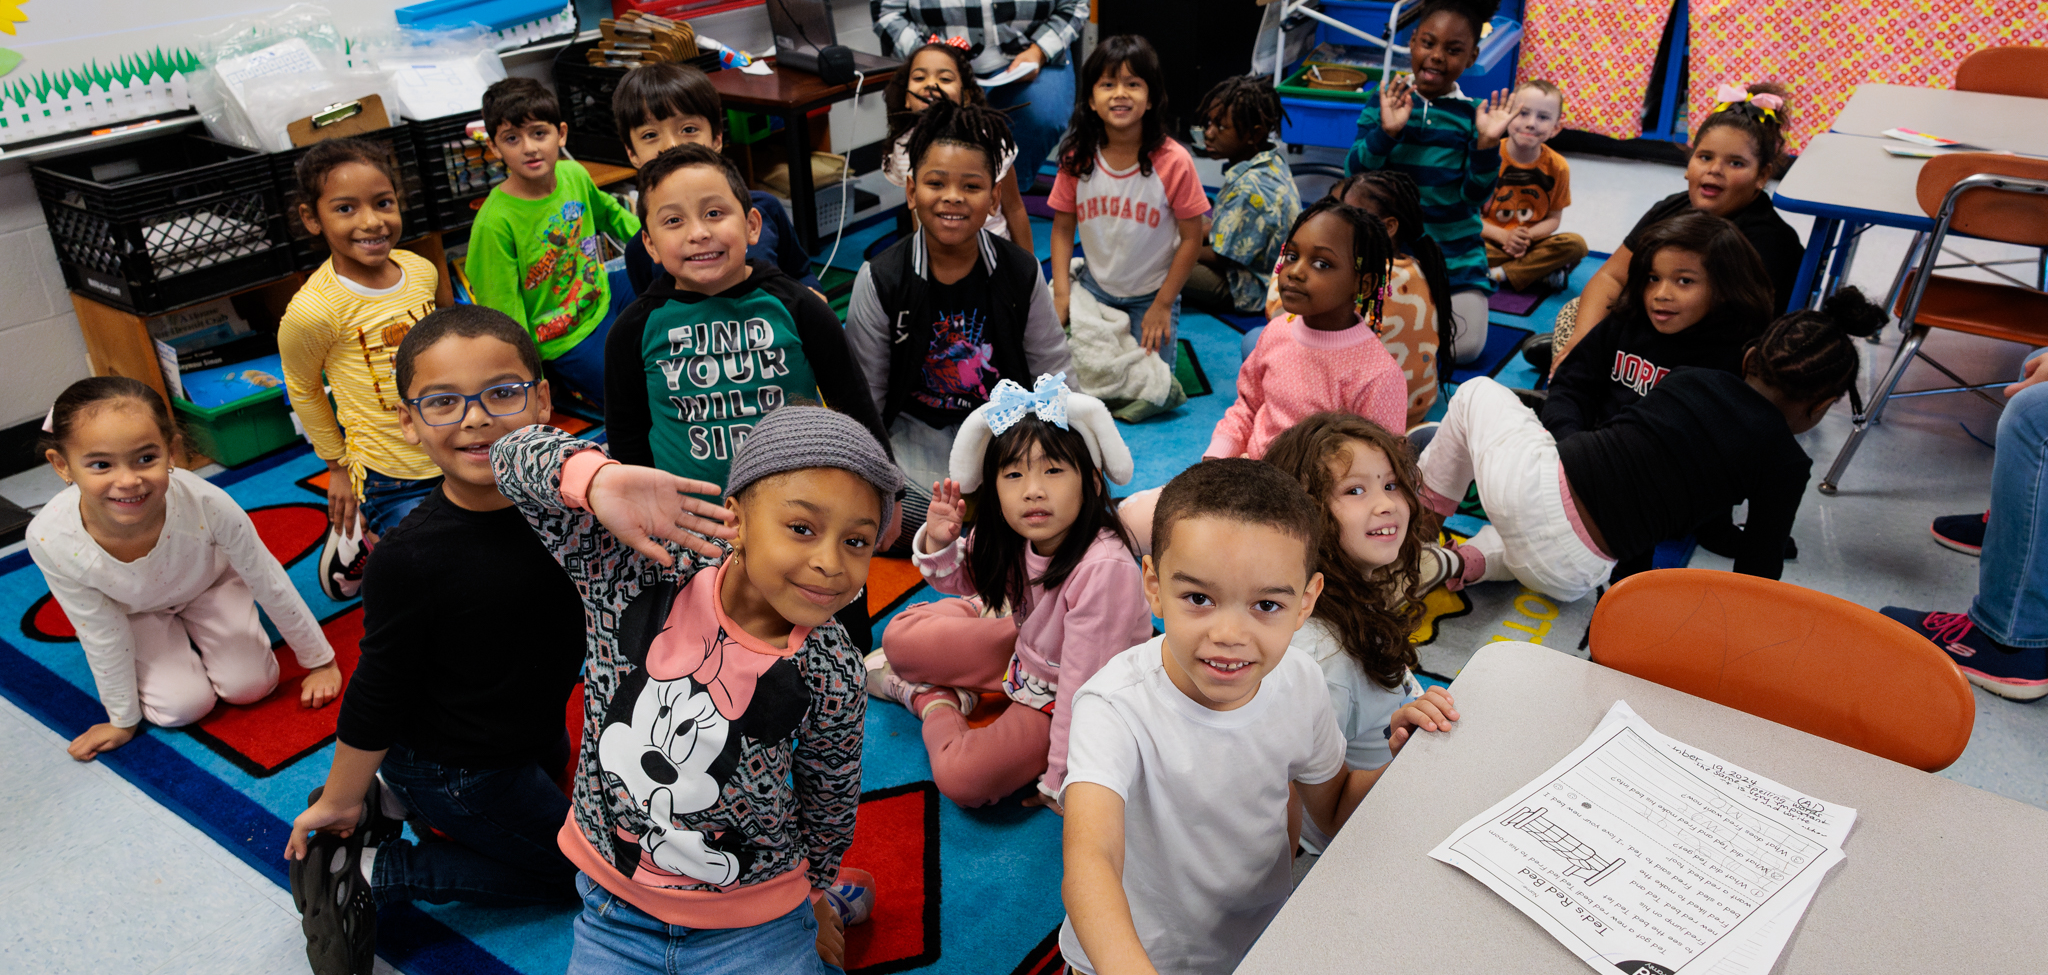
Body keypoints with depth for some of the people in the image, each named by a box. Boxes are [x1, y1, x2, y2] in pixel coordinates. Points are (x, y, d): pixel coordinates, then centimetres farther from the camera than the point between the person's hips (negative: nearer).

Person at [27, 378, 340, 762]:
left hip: (209, 583, 0)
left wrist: (320, 661, -11)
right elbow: (102, 636, -20)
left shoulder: (207, 505, -41)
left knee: (250, 686, -10)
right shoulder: (50, 539, -38)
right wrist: (123, 720, -6)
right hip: (133, 610, 0)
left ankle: (193, 629, 20)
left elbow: (270, 584, -23)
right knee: (183, 707, -12)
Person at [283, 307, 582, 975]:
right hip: (454, 766, -7)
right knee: (577, 871, 7)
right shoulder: (410, 560, -32)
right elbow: (377, 694, -19)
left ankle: (394, 799, 27)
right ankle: (361, 873, 9)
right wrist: (339, 799, -7)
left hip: (539, 729, 7)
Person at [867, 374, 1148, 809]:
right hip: (1026, 651, 6)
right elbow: (964, 580, 6)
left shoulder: (1103, 568, -38)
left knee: (961, 778, -18)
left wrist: (1058, 782, -21)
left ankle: (930, 700, 10)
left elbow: (1083, 684, -30)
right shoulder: (1013, 536, -16)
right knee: (900, 637, -4)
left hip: (1061, 700, -6)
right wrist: (941, 544, -17)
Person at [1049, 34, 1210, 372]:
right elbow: (1063, 228, -1)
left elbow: (1191, 239, -11)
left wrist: (1162, 305, -10)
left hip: (1151, 294, -2)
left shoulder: (1173, 161, -17)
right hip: (1094, 286, 2)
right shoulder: (1076, 158, -9)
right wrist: (1061, 294, -8)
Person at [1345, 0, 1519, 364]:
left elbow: (1475, 196, -7)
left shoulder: (1474, 113, -2)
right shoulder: (1384, 102, -2)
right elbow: (1355, 175, -9)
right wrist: (1386, 132, -24)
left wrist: (1486, 143, -22)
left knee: (1465, 347, -10)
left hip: (1455, 252, 0)